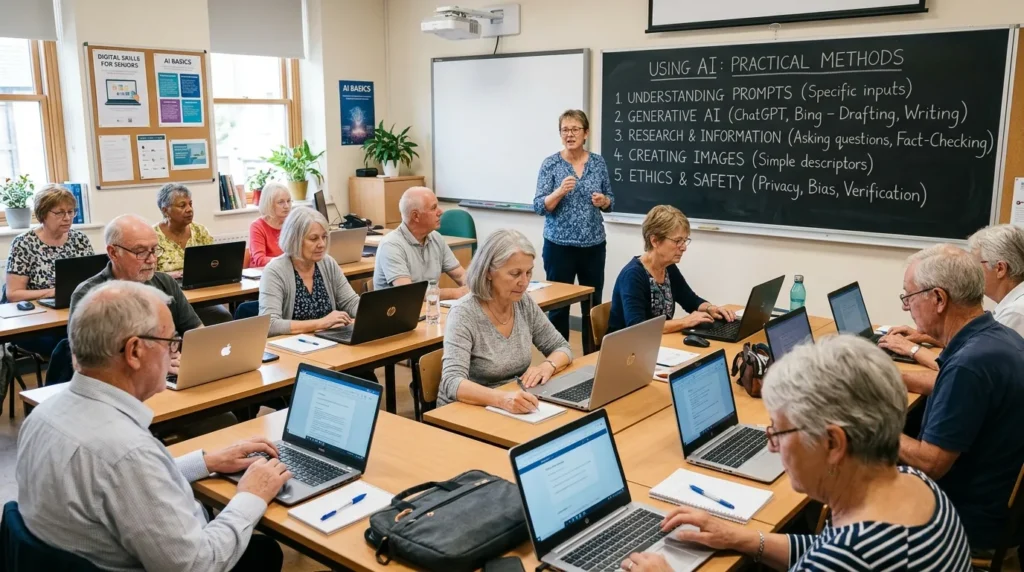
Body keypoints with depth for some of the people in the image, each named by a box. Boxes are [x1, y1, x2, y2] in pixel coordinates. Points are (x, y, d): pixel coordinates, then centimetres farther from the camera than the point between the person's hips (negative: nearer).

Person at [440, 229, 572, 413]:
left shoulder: (525, 305, -1)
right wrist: (501, 398, -43)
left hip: (513, 409, 6)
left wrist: (548, 366, -13)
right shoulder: (464, 315, -18)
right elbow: (452, 383, -28)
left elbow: (562, 348, 9)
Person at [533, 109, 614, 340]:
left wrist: (603, 201, -11)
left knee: (594, 303, 9)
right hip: (559, 245, -3)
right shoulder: (551, 164, -4)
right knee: (559, 304, 3)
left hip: (594, 245, 3)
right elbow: (539, 207, -9)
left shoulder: (598, 162, 5)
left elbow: (610, 202, 11)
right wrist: (560, 191, -25)